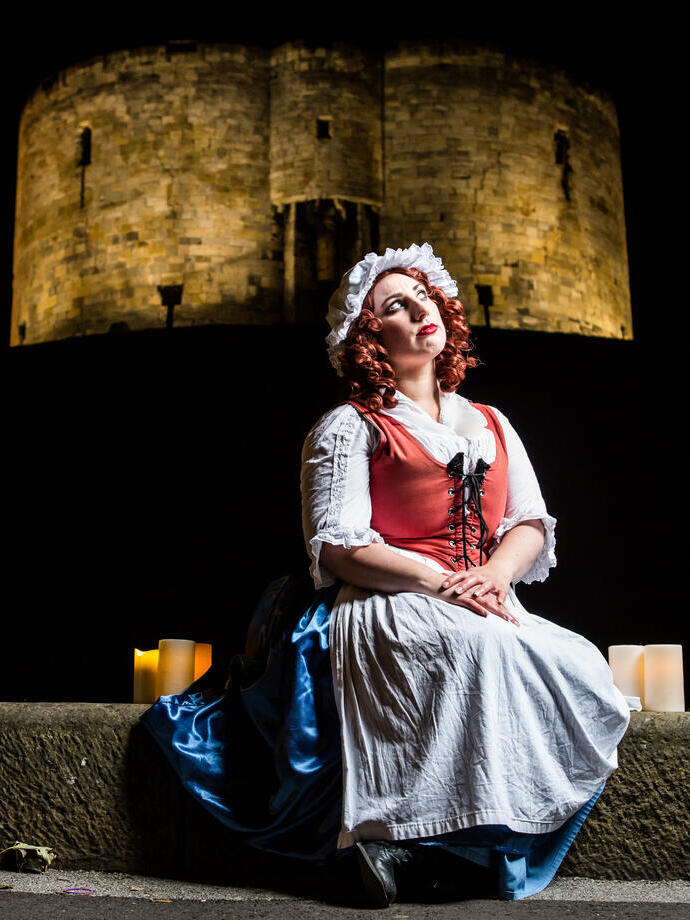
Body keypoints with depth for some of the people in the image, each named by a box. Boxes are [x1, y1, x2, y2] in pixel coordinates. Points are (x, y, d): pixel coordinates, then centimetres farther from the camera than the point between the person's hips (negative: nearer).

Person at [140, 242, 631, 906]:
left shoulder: (490, 423, 23)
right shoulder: (350, 428, 7)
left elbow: (532, 525, 14)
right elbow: (338, 547, -5)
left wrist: (495, 575, -10)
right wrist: (443, 582, -16)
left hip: (485, 609, 6)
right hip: (387, 612, -5)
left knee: (581, 668, -24)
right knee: (480, 652, -36)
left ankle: (420, 845, -22)